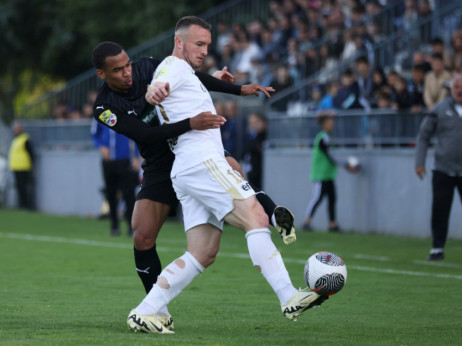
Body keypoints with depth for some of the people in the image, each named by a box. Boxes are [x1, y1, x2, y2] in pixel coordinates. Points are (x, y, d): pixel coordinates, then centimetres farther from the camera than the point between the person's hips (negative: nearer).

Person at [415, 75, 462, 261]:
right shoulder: (440, 110, 3)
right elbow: (423, 136, 7)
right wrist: (419, 162, -1)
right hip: (443, 170, 0)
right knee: (439, 210, -2)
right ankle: (437, 248, 7)